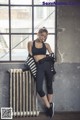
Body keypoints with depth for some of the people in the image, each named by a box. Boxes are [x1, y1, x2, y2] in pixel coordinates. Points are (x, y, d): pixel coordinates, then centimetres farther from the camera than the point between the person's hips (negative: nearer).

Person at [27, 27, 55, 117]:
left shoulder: (46, 45, 10)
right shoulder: (31, 43, 7)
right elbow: (30, 56, 7)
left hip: (47, 64, 1)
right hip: (39, 66, -1)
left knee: (49, 85, 7)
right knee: (39, 89, -10)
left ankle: (50, 104, 25)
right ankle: (48, 106, 6)